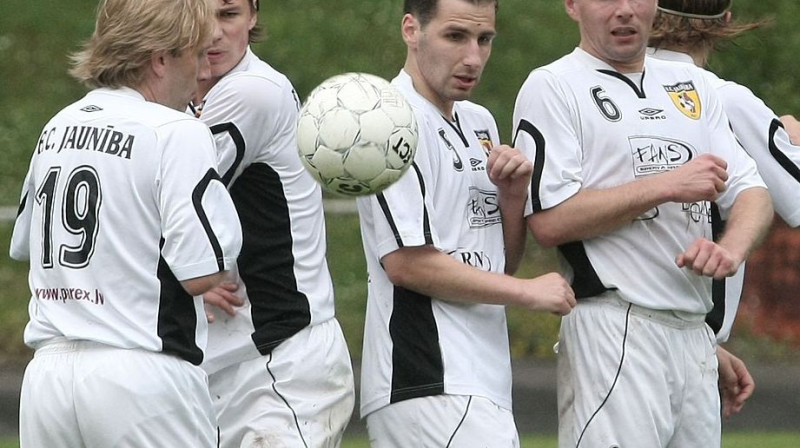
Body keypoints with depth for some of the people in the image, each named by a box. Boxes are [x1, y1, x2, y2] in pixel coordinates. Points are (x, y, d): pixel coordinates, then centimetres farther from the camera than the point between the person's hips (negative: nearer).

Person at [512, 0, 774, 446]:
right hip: (613, 334, -6)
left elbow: (753, 193, 14)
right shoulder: (552, 87, -1)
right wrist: (667, 185, -12)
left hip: (696, 333, 6)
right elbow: (549, 221, -11)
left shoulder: (692, 85, 19)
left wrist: (732, 249, -9)